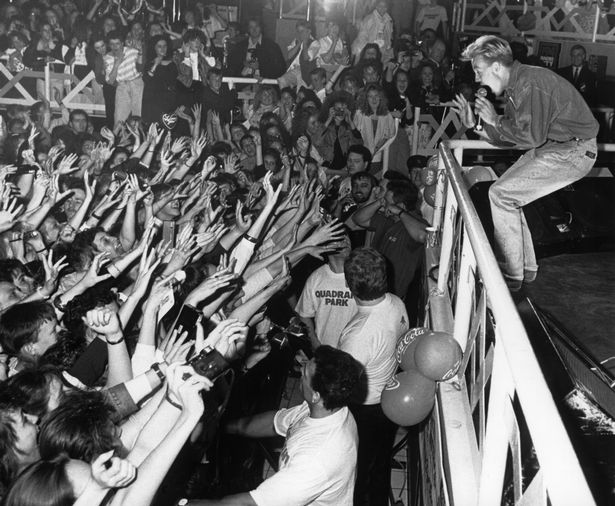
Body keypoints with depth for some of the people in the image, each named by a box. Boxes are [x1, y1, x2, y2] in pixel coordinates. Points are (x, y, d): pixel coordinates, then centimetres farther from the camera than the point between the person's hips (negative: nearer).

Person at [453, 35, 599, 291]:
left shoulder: (531, 82, -22)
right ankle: (526, 267, 20)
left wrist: (495, 120, -15)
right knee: (503, 192, 11)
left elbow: (531, 136, -29)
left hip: (573, 152, -10)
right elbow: (507, 138, 12)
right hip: (549, 146, 10)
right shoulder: (516, 85, 9)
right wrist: (475, 124, 1)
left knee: (501, 194, -16)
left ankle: (511, 275, -6)